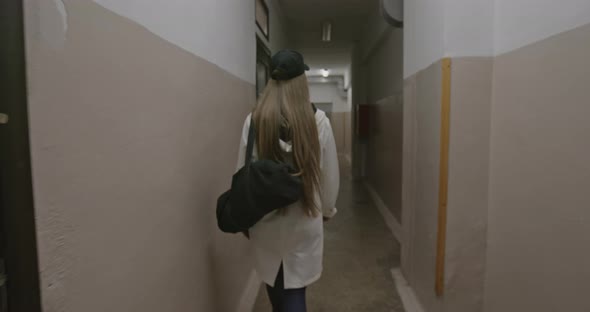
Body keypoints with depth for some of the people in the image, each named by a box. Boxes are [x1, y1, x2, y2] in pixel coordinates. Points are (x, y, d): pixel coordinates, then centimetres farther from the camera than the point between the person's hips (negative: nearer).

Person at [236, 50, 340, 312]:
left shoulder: (254, 120, -9)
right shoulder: (318, 120, -9)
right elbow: (330, 173, -2)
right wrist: (327, 209, 15)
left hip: (266, 217, 1)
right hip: (305, 218, -1)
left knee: (275, 285, 21)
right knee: (295, 290, 13)